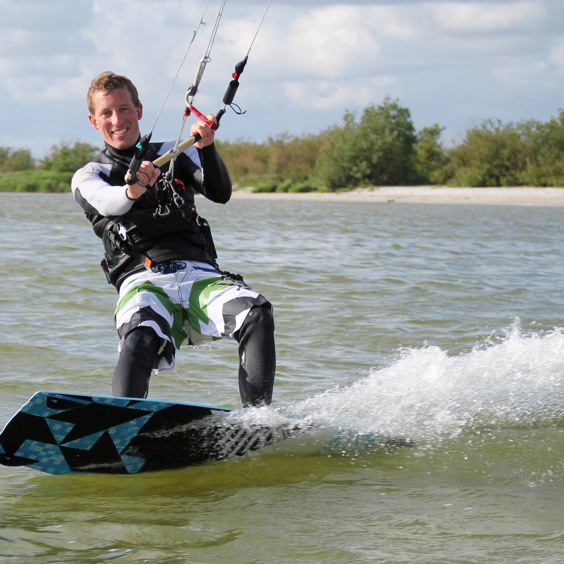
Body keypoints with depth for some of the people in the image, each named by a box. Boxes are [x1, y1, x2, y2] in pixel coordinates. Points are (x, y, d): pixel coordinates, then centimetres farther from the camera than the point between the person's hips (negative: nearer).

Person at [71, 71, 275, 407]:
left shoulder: (174, 154, 22)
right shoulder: (89, 177, 17)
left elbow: (220, 194, 6)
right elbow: (108, 203, -9)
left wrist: (207, 148, -14)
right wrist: (132, 191, -33)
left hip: (200, 273, 2)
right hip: (142, 281, -2)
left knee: (257, 316, -28)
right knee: (140, 341, -36)